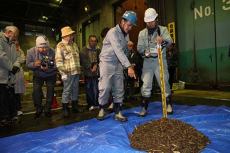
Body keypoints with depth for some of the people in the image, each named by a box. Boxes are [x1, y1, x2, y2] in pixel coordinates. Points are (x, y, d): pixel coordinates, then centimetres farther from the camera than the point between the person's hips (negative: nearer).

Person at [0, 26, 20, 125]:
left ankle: (12, 117, 29)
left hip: (10, 78, 8)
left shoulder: (12, 44, 18)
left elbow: (17, 57, 13)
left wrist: (16, 66, -7)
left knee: (11, 98, 16)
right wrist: (11, 67, -13)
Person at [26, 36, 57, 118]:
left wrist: (48, 68, -43)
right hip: (37, 75, 1)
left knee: (50, 91, 3)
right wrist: (34, 64, -35)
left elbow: (55, 64, -24)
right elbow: (28, 64, -13)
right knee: (36, 91, -5)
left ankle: (48, 109, 22)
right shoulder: (31, 51, -21)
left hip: (50, 75, -1)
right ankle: (38, 110, 18)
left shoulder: (52, 52, -28)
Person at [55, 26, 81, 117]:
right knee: (67, 91, -1)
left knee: (75, 90, 13)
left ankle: (74, 107, 26)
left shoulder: (74, 44, 15)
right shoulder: (60, 45, -5)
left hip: (77, 72, 6)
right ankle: (65, 109, 12)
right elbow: (58, 61, -10)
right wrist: (63, 72, -15)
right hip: (68, 72, -6)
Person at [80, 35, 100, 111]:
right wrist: (90, 67, -9)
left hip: (96, 73, 1)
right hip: (88, 73, -1)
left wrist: (96, 65, -11)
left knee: (96, 89, 0)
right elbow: (83, 61, -3)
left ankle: (96, 104, 14)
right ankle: (91, 105, 16)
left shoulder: (98, 50, 11)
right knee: (89, 89, 3)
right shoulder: (84, 50, 4)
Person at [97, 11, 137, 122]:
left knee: (119, 89, 3)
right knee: (105, 87, -7)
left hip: (118, 64, 7)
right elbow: (118, 51, -27)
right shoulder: (113, 32, -16)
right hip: (107, 62, -6)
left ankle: (117, 112, 12)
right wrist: (129, 66, -33)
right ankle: (102, 109, 16)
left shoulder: (126, 35, 9)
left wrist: (124, 65, 5)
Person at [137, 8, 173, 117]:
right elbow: (139, 47, 3)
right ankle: (144, 108, 9)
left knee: (164, 83, 4)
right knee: (146, 84, 0)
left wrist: (163, 41, -36)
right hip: (147, 61, 1)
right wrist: (145, 52, -18)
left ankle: (168, 105, 22)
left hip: (160, 60, -1)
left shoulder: (163, 29, 5)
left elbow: (169, 41, -13)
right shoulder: (142, 33, 10)